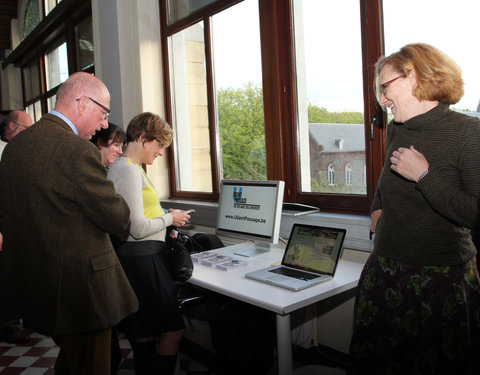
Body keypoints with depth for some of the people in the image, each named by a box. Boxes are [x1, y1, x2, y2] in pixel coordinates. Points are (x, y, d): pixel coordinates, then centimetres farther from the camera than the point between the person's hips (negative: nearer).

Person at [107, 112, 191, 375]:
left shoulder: (125, 167, 15)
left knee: (144, 333, 17)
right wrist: (169, 219, -6)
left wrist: (163, 217, 13)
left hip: (142, 257, 11)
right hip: (141, 259, -11)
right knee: (173, 330, -4)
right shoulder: (128, 171, -17)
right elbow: (138, 228, -21)